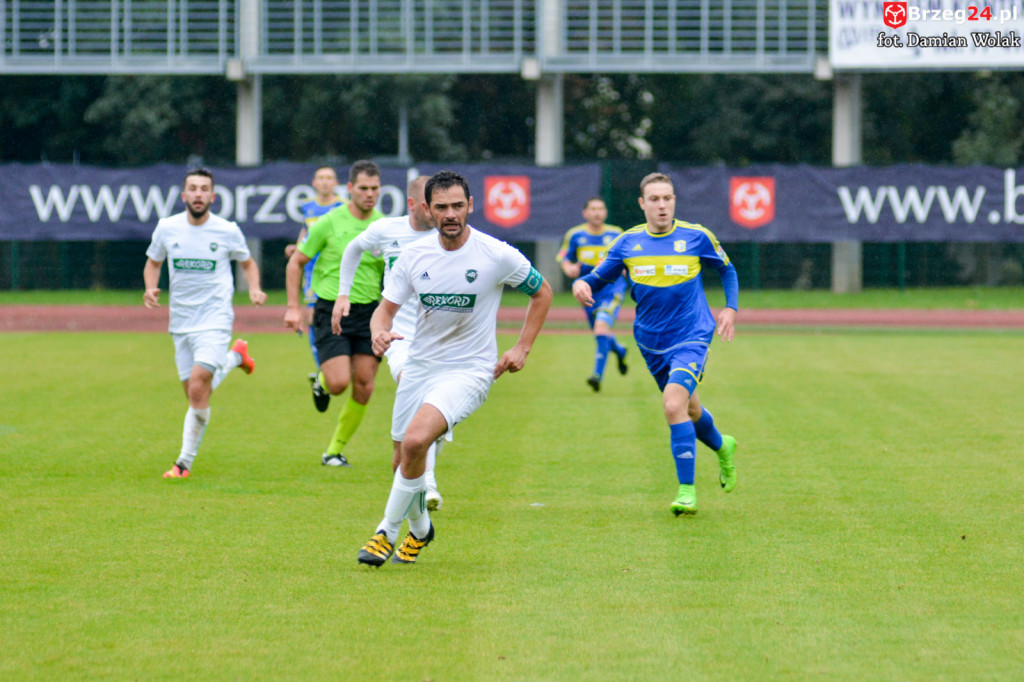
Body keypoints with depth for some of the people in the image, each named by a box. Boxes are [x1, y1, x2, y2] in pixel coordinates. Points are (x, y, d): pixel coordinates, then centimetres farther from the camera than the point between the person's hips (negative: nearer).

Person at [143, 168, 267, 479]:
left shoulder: (227, 231, -4)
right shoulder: (167, 228, 1)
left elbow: (247, 263, 13)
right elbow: (153, 263, 16)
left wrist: (254, 289, -6)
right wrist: (150, 288, -4)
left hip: (215, 320, -4)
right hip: (180, 322, 4)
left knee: (198, 389, -18)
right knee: (193, 393, 6)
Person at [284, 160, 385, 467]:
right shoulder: (329, 223, -6)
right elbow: (296, 263, 4)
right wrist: (293, 308, -2)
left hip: (368, 313, 3)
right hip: (331, 311, -3)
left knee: (363, 388, -1)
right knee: (339, 382, -16)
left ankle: (335, 450, 15)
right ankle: (322, 382, 24)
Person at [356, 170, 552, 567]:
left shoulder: (497, 255, -10)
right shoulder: (414, 255, -1)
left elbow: (541, 293, 6)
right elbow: (386, 308, 5)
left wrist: (522, 348, 0)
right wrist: (379, 333, -19)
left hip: (469, 370, -5)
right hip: (419, 366, 5)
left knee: (415, 441, -26)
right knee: (403, 459, 9)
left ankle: (387, 531, -10)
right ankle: (419, 528, 39)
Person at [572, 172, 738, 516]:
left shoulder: (696, 237, -6)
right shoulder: (628, 243, -1)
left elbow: (727, 270, 10)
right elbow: (599, 276, 5)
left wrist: (730, 307, -3)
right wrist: (580, 283, -18)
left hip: (691, 338, -4)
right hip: (652, 344, 4)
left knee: (674, 405, -24)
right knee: (690, 411, 17)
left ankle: (686, 491, -16)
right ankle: (722, 446, 51)